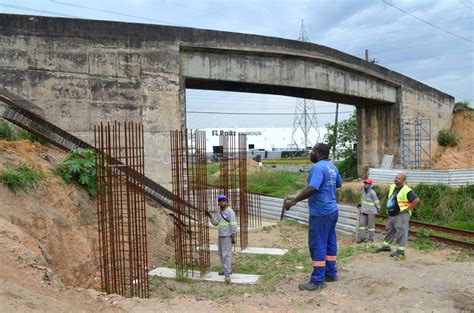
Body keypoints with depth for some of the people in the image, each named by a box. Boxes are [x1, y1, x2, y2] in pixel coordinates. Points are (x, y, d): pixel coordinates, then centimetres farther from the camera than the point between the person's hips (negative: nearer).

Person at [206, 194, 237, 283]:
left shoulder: (230, 211, -13)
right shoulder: (219, 211, 11)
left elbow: (233, 224, -16)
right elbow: (215, 223, 8)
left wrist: (233, 237, -19)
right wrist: (210, 216, -6)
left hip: (228, 236, -9)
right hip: (220, 236, 9)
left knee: (227, 254, -12)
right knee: (221, 254, 16)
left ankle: (227, 274, -13)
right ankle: (227, 270, 30)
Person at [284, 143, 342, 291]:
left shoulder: (318, 167, -18)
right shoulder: (332, 167, 10)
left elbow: (312, 189, -30)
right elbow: (339, 184, 26)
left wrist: (294, 201, -27)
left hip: (320, 212, -10)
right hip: (332, 210, 10)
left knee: (317, 245, -4)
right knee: (329, 242, 16)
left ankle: (317, 280, 0)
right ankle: (330, 273, 26)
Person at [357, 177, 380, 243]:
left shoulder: (372, 193, -15)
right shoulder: (363, 191, 4)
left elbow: (376, 201, -6)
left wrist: (378, 208, 1)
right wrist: (361, 204, 26)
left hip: (371, 211, -6)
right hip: (364, 211, 6)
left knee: (370, 224, 2)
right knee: (362, 223, 2)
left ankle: (370, 238, 11)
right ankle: (361, 237, 7)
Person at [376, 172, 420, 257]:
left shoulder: (406, 190, -18)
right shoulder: (392, 186, 9)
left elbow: (416, 200, -23)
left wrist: (408, 208, -17)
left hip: (401, 215, -9)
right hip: (392, 214, 9)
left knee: (401, 232, -2)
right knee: (389, 230, 18)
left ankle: (400, 250, 6)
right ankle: (386, 245, 32)